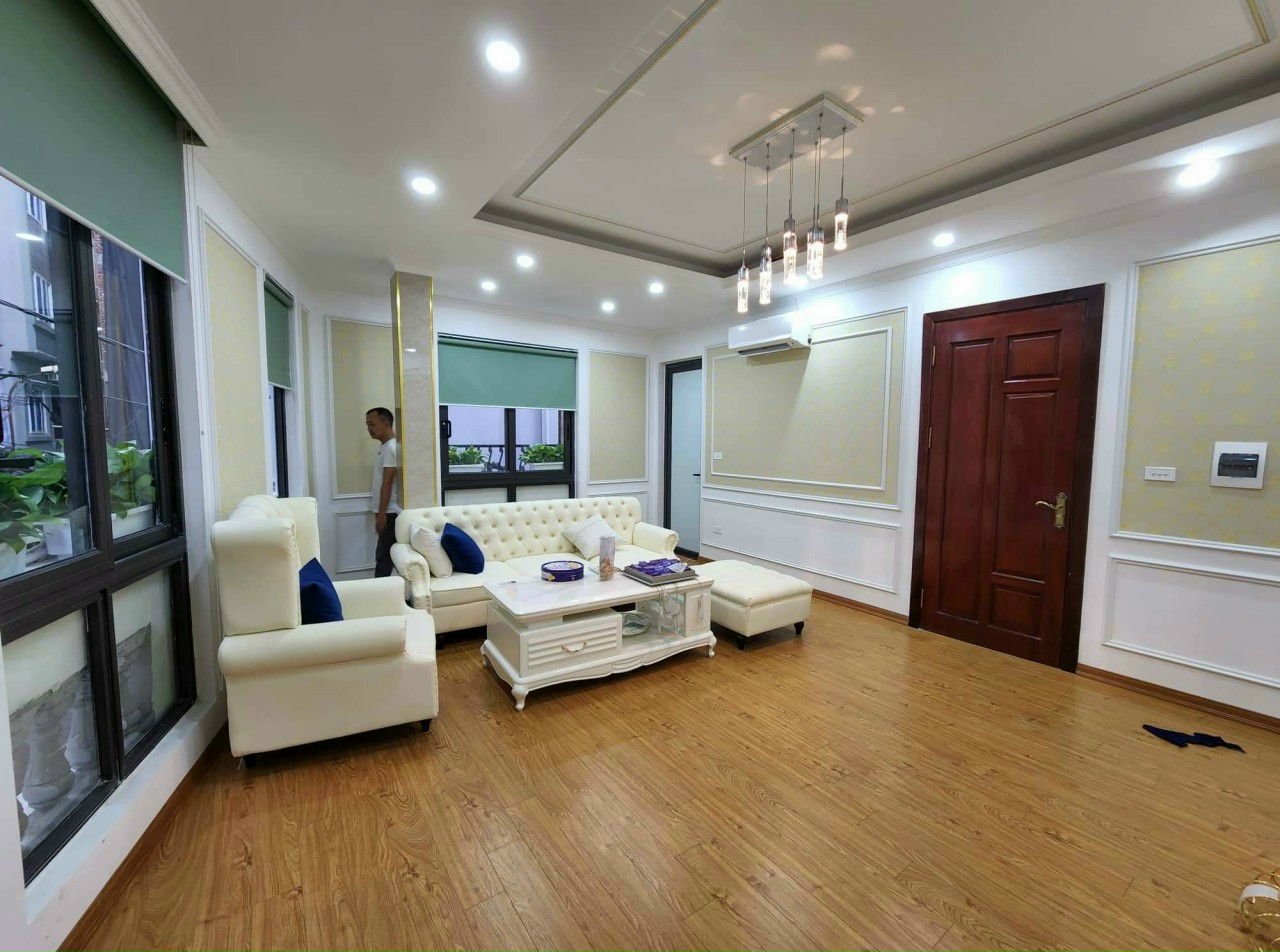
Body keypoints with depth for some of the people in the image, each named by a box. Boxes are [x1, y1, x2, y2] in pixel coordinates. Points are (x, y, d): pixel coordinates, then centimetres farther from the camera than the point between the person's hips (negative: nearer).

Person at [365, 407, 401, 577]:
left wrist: (381, 513, -20)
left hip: (389, 512, -10)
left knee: (384, 557, -5)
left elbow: (387, 483, -19)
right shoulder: (384, 447, 16)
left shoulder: (391, 447, -15)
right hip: (386, 512, 10)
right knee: (384, 556, 13)